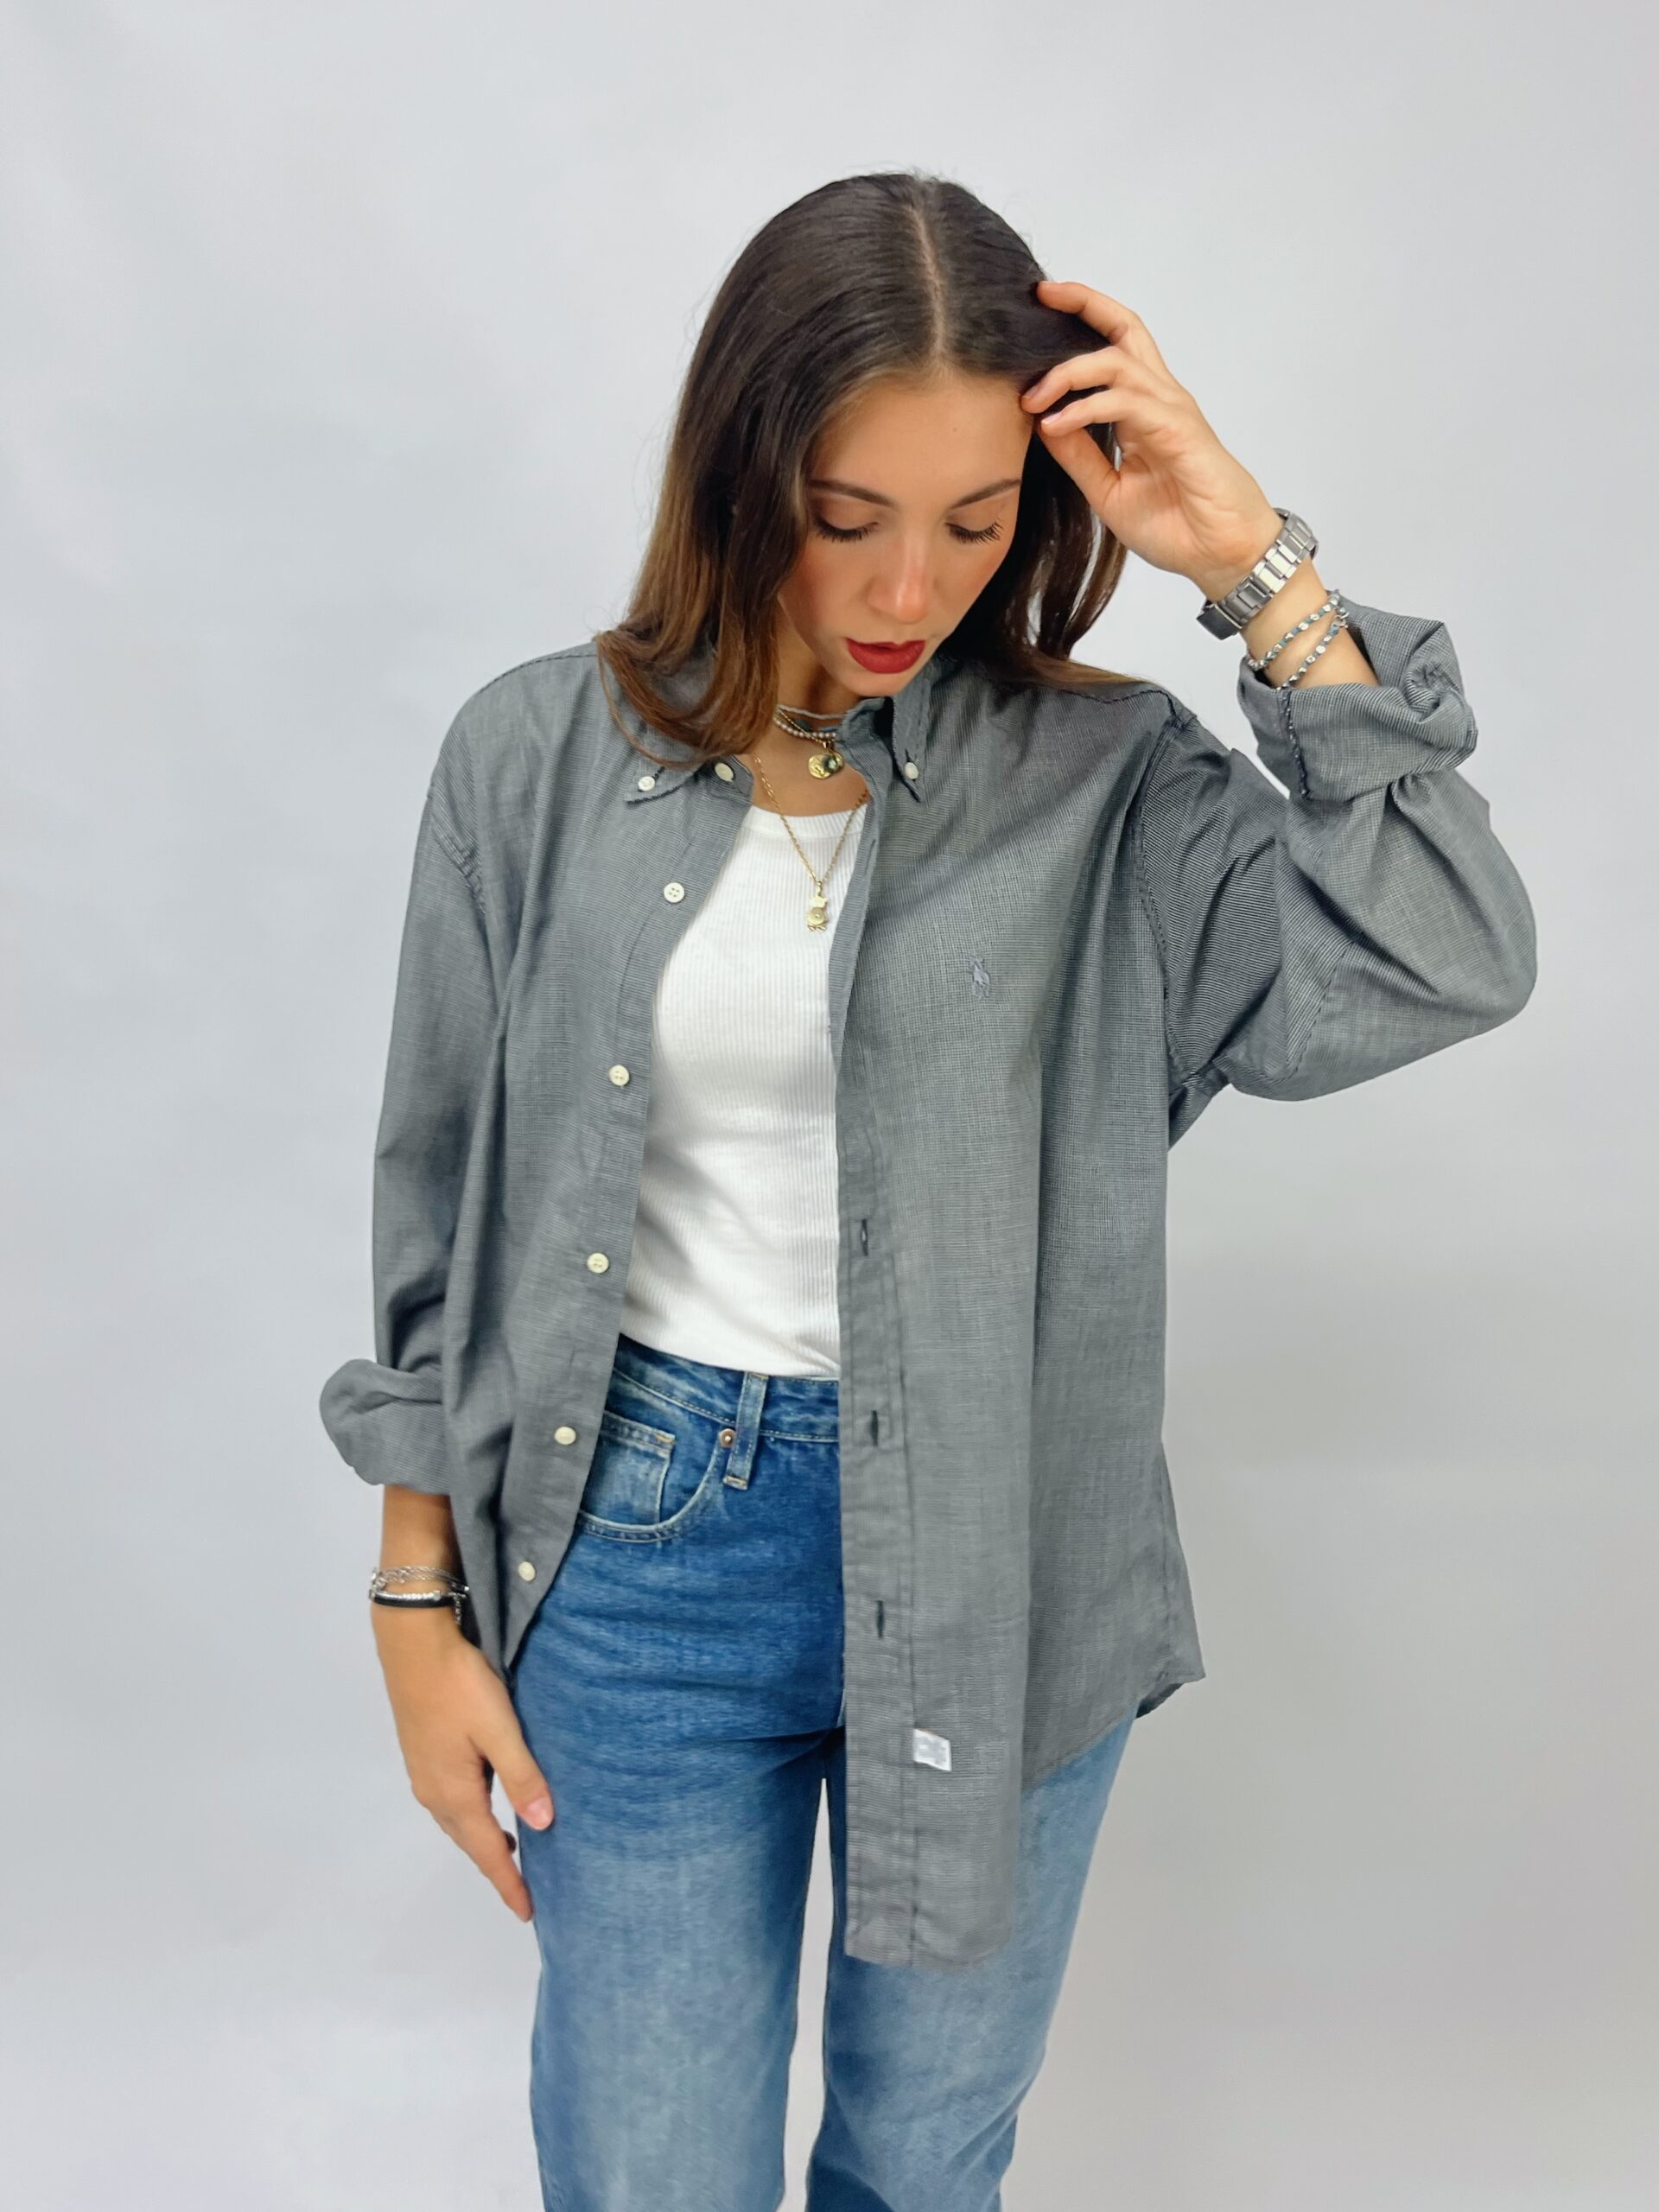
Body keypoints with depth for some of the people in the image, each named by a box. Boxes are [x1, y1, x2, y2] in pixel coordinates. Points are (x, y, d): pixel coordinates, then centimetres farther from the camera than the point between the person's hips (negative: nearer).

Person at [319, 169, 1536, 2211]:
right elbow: (441, 1205, 2)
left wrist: (1264, 577, -20)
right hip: (637, 1543, 0)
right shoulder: (541, 756, -4)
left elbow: (1444, 963, -19)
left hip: (994, 1562, 1)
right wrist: (420, 1610, 4)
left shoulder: (1103, 782, -6)